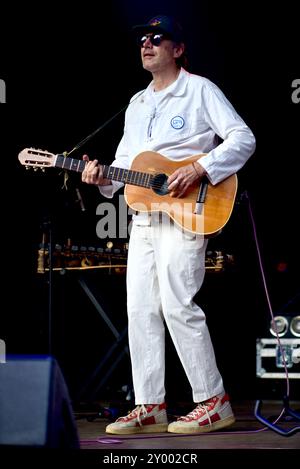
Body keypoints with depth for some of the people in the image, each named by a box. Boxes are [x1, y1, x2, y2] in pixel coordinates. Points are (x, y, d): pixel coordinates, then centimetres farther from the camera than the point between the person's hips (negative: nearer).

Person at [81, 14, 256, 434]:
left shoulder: (200, 90, -1)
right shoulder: (136, 104, 22)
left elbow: (243, 139, -9)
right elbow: (125, 161, 23)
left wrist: (198, 169, -19)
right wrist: (104, 177, 1)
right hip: (143, 217, 8)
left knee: (177, 305, -14)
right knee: (140, 309, 3)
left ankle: (214, 403, -6)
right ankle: (150, 405, 7)